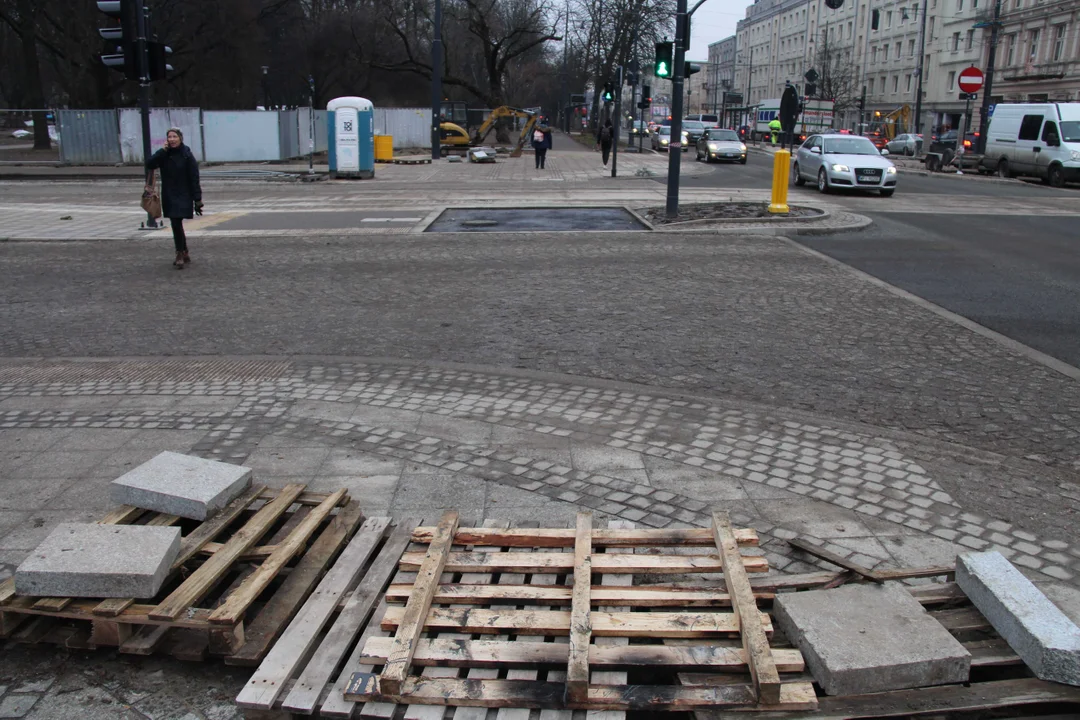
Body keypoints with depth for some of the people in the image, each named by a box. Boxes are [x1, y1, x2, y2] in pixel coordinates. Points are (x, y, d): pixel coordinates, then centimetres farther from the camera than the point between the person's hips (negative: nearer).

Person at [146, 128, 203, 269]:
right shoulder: (164, 154, 6)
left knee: (177, 224, -14)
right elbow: (150, 164, -8)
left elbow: (194, 178, -9)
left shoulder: (187, 155, -7)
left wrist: (197, 199, -12)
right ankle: (184, 254, 21)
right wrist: (163, 151, -16)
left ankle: (180, 255, -5)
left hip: (183, 196, -5)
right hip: (169, 196, 5)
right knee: (176, 225, 10)